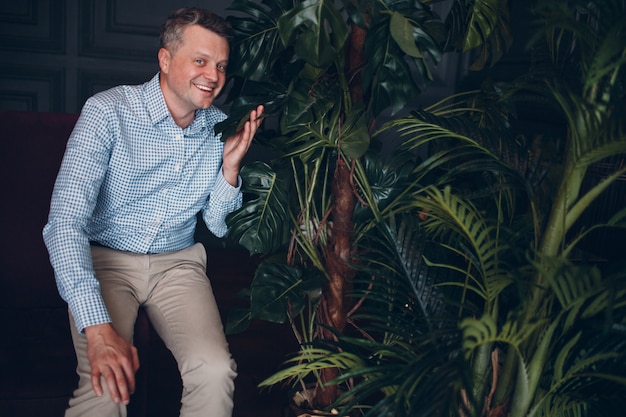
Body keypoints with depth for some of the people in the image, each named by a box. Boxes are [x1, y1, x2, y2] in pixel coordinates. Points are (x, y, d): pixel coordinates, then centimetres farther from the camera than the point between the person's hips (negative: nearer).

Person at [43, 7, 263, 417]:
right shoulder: (108, 111, -15)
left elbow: (219, 226, 8)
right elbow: (65, 221, -23)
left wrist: (231, 164, -11)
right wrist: (98, 328, -34)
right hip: (105, 259, -3)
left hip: (178, 261, 3)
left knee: (216, 372, -22)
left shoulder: (219, 127, 0)